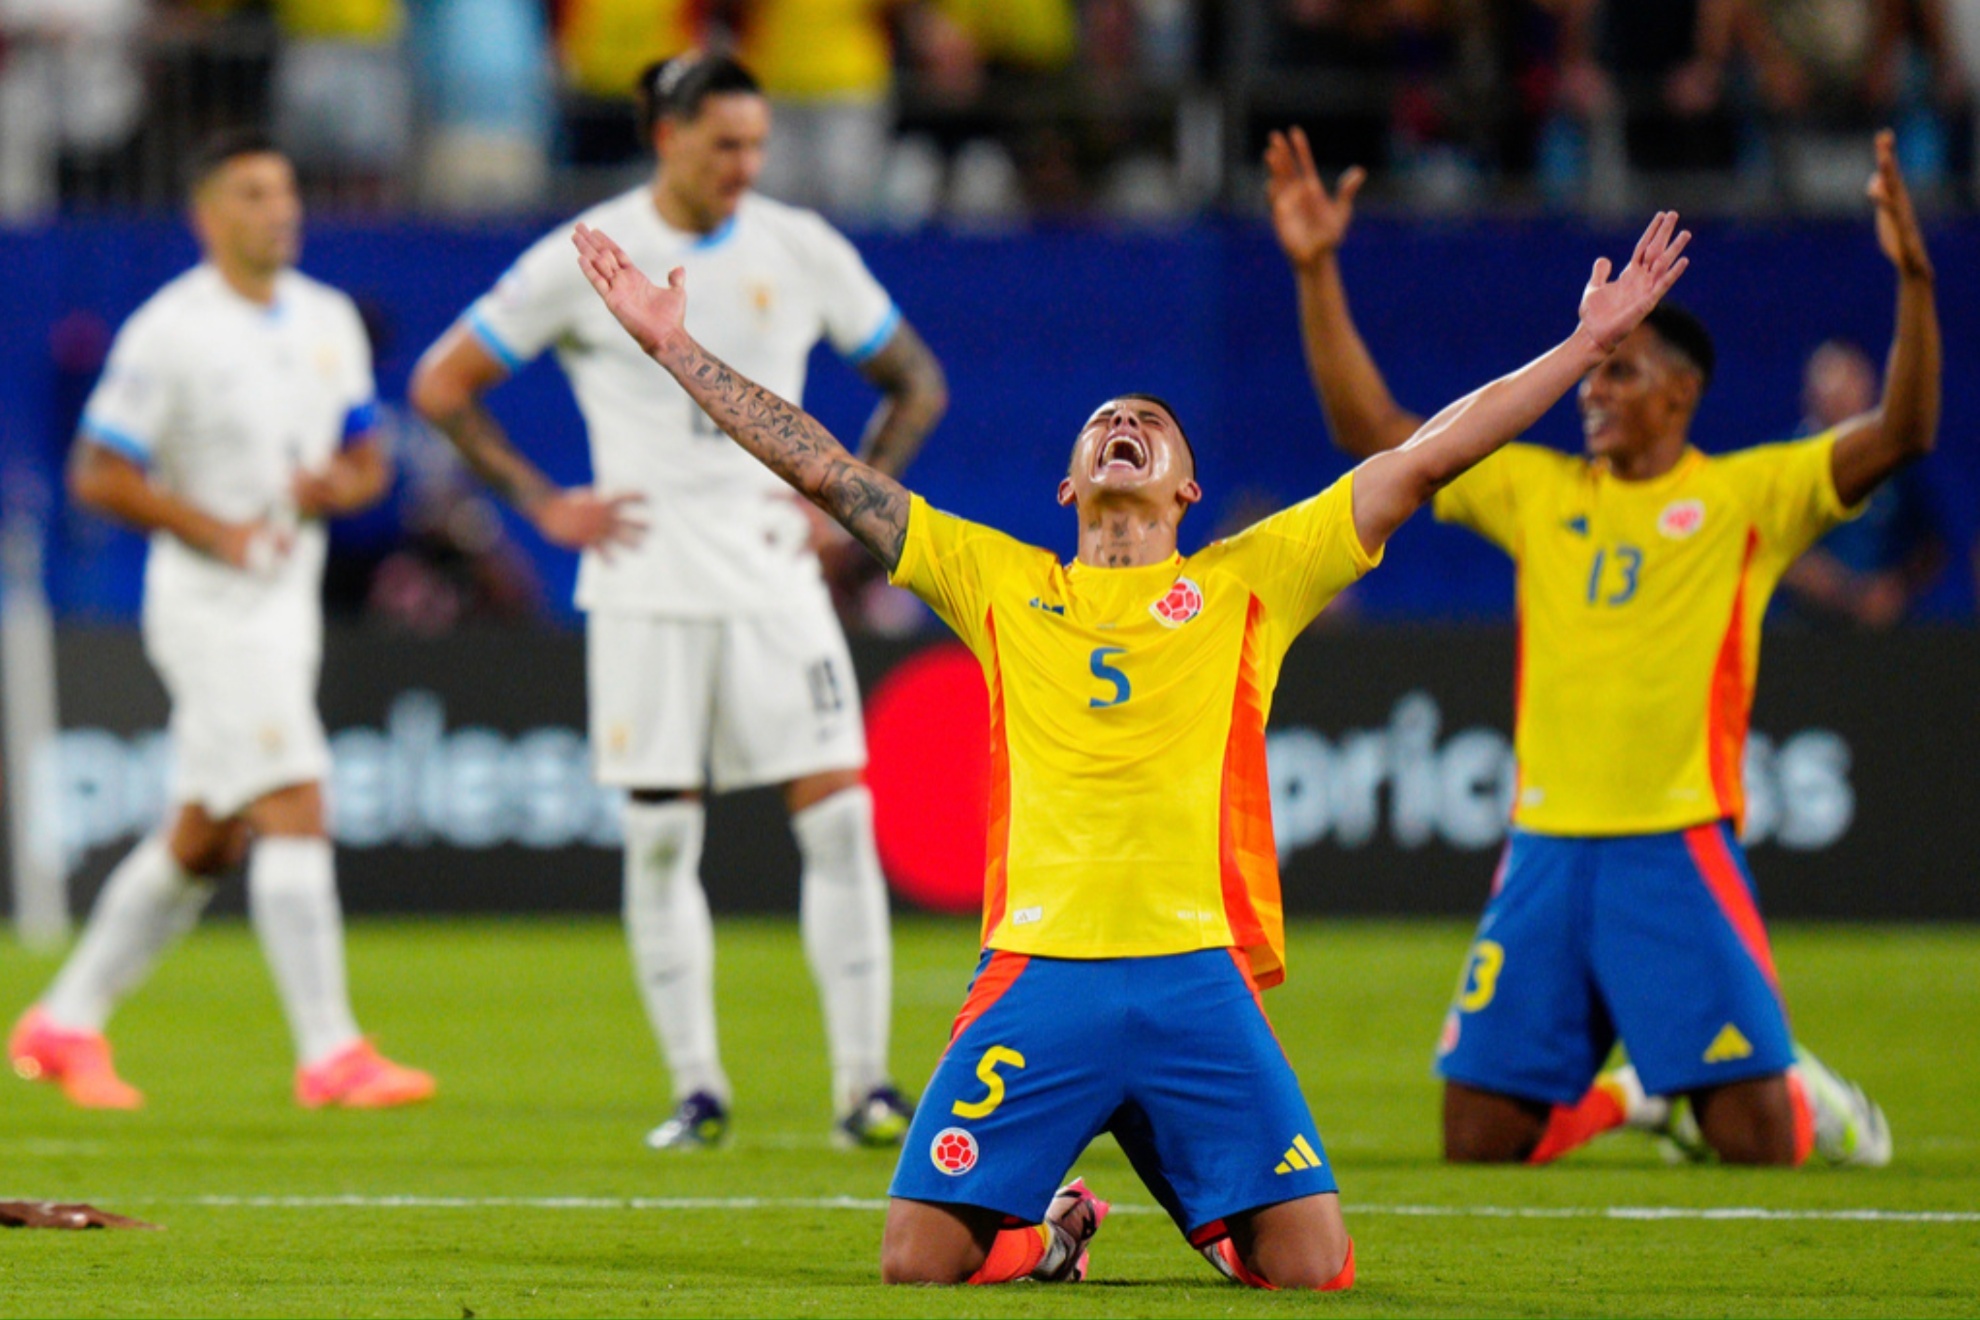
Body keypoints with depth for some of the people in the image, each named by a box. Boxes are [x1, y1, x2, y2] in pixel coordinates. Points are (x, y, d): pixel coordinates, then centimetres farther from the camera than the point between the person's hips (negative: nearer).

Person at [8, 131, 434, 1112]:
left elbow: (369, 458, 17)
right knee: (295, 809, -16)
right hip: (209, 605, -8)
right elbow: (98, 475, -12)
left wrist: (336, 486, -7)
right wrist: (214, 530, -20)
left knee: (205, 840, 12)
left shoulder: (329, 320, 10)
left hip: (290, 605, 8)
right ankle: (328, 1052, -16)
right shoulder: (168, 332, -11)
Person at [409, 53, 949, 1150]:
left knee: (838, 814, -8)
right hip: (645, 586, -2)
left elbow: (916, 383, 17)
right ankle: (696, 1088, 9)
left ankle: (862, 1081, -4)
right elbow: (441, 386, 3)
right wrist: (544, 505, -2)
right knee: (660, 837, -1)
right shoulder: (584, 261, -2)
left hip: (775, 576, 2)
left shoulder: (802, 252, 5)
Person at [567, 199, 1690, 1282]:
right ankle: (1050, 1229, 24)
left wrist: (1590, 343, 9)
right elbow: (825, 471, 17)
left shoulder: (1244, 584, 15)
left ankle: (1216, 1218, 25)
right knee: (922, 1256, -10)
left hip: (1201, 976, -1)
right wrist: (676, 345, 15)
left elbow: (1427, 459, 12)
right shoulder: (999, 584, 17)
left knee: (1314, 1266, -11)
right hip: (1039, 974, 1)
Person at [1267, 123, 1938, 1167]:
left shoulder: (1746, 496, 2)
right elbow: (1372, 433, 12)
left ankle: (1812, 1099, 27)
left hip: (1678, 847, -4)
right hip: (1544, 847, 4)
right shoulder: (1537, 490, 12)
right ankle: (1626, 1100, 30)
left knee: (1754, 1140, -9)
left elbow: (1900, 435, -9)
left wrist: (1912, 280, -22)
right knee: (1477, 1137, 1)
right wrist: (1317, 272, 5)